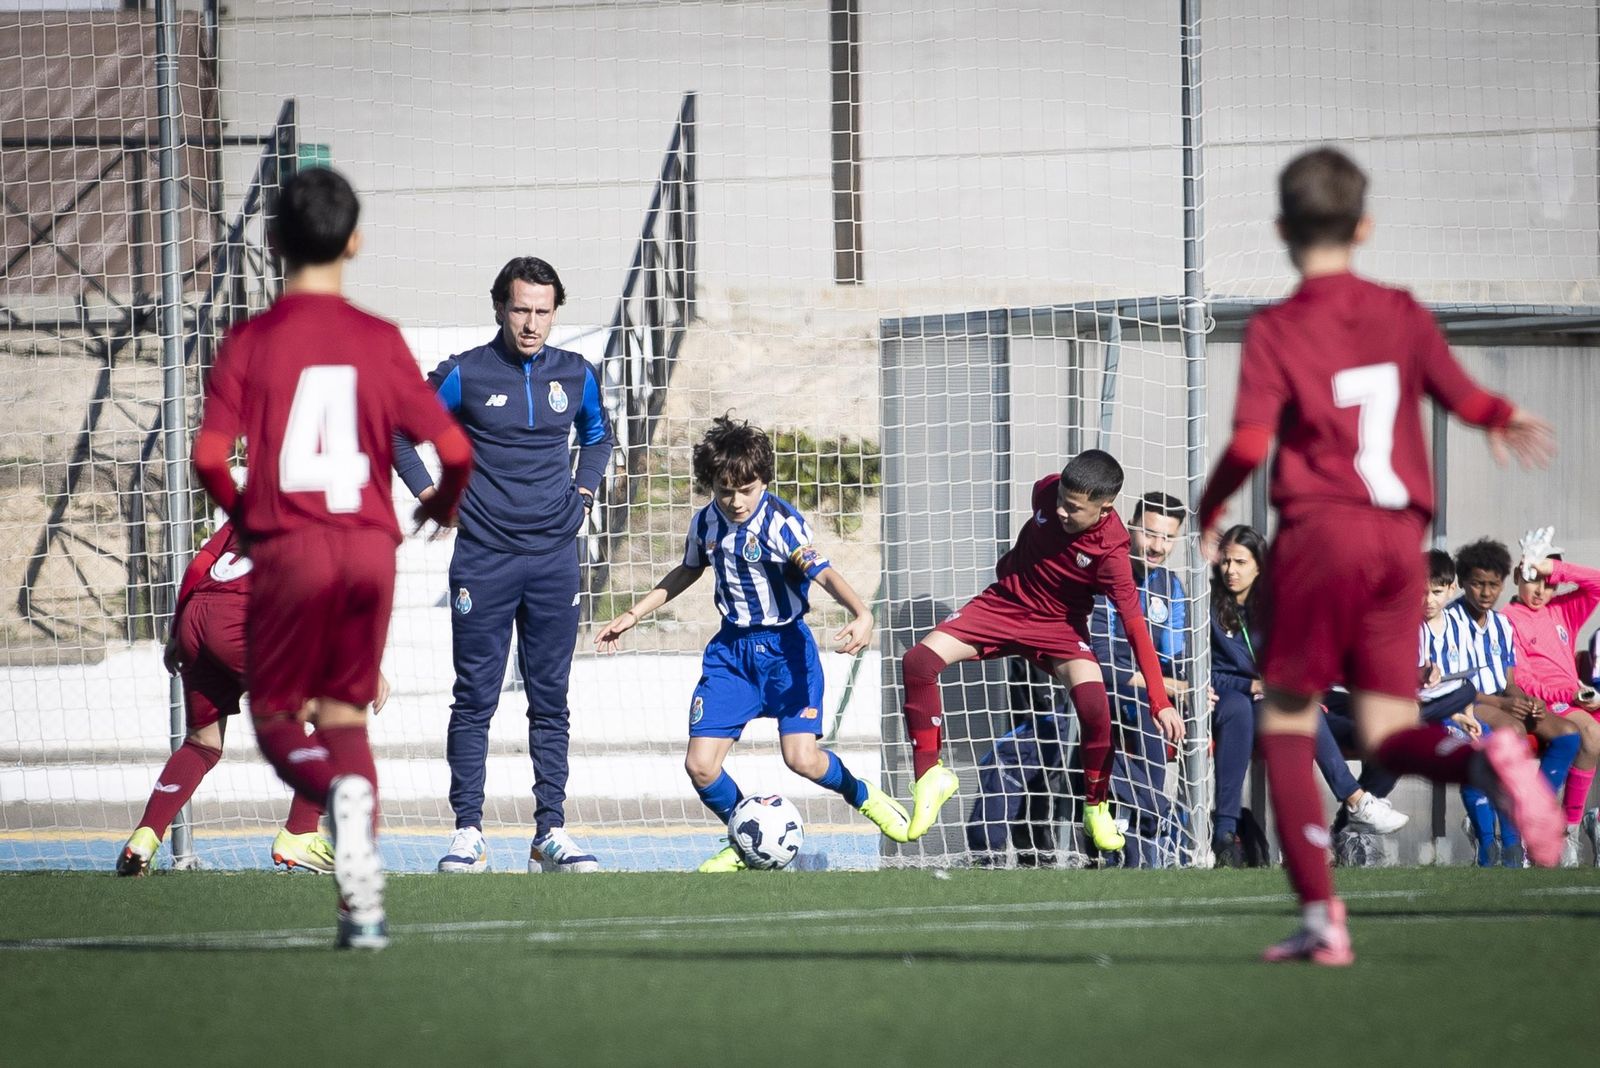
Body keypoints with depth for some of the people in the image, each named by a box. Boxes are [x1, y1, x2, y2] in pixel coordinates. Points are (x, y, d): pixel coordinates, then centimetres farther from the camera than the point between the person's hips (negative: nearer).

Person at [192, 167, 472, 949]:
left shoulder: (250, 341, -3)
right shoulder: (380, 341, 2)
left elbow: (209, 454, -11)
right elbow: (454, 449, 0)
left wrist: (240, 516, 10)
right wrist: (444, 505, 22)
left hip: (288, 547, -2)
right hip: (370, 545, 2)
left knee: (275, 715, 11)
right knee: (344, 713, 14)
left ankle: (341, 788, -25)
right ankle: (362, 903, 4)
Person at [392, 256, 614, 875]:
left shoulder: (576, 375, 6)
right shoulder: (464, 374, -4)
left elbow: (597, 435, 26)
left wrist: (583, 494, 12)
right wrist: (431, 494, -1)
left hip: (554, 561, 3)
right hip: (484, 561, -3)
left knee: (551, 702, 4)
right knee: (475, 700, -1)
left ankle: (551, 834, 7)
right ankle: (468, 834, 1)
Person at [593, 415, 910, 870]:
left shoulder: (781, 522, -19)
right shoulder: (706, 522, -1)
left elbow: (823, 572, -32)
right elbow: (688, 571, 20)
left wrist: (861, 613, -52)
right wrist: (633, 615, 21)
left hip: (785, 645, -5)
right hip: (732, 647, 5)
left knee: (801, 758, -18)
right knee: (700, 765, -7)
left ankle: (864, 797, 17)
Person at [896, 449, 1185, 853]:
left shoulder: (1110, 551, -29)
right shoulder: (1047, 491, -18)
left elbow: (1136, 627, -29)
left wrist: (1160, 702, -32)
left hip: (1059, 625, -4)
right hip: (1005, 602, 4)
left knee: (1094, 703, -30)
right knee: (919, 661, -16)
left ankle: (1097, 808, -4)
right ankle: (931, 777, -1)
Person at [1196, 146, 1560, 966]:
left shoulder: (1275, 330, -4)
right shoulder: (1402, 314, 8)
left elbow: (1250, 443, -14)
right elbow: (1467, 398, 7)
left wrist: (1208, 512, 4)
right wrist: (1507, 423, 31)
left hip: (1320, 531, -4)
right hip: (1402, 540, 4)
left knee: (1285, 724, 8)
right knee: (1388, 733, 8)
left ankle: (1321, 916, -2)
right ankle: (1488, 759, -27)